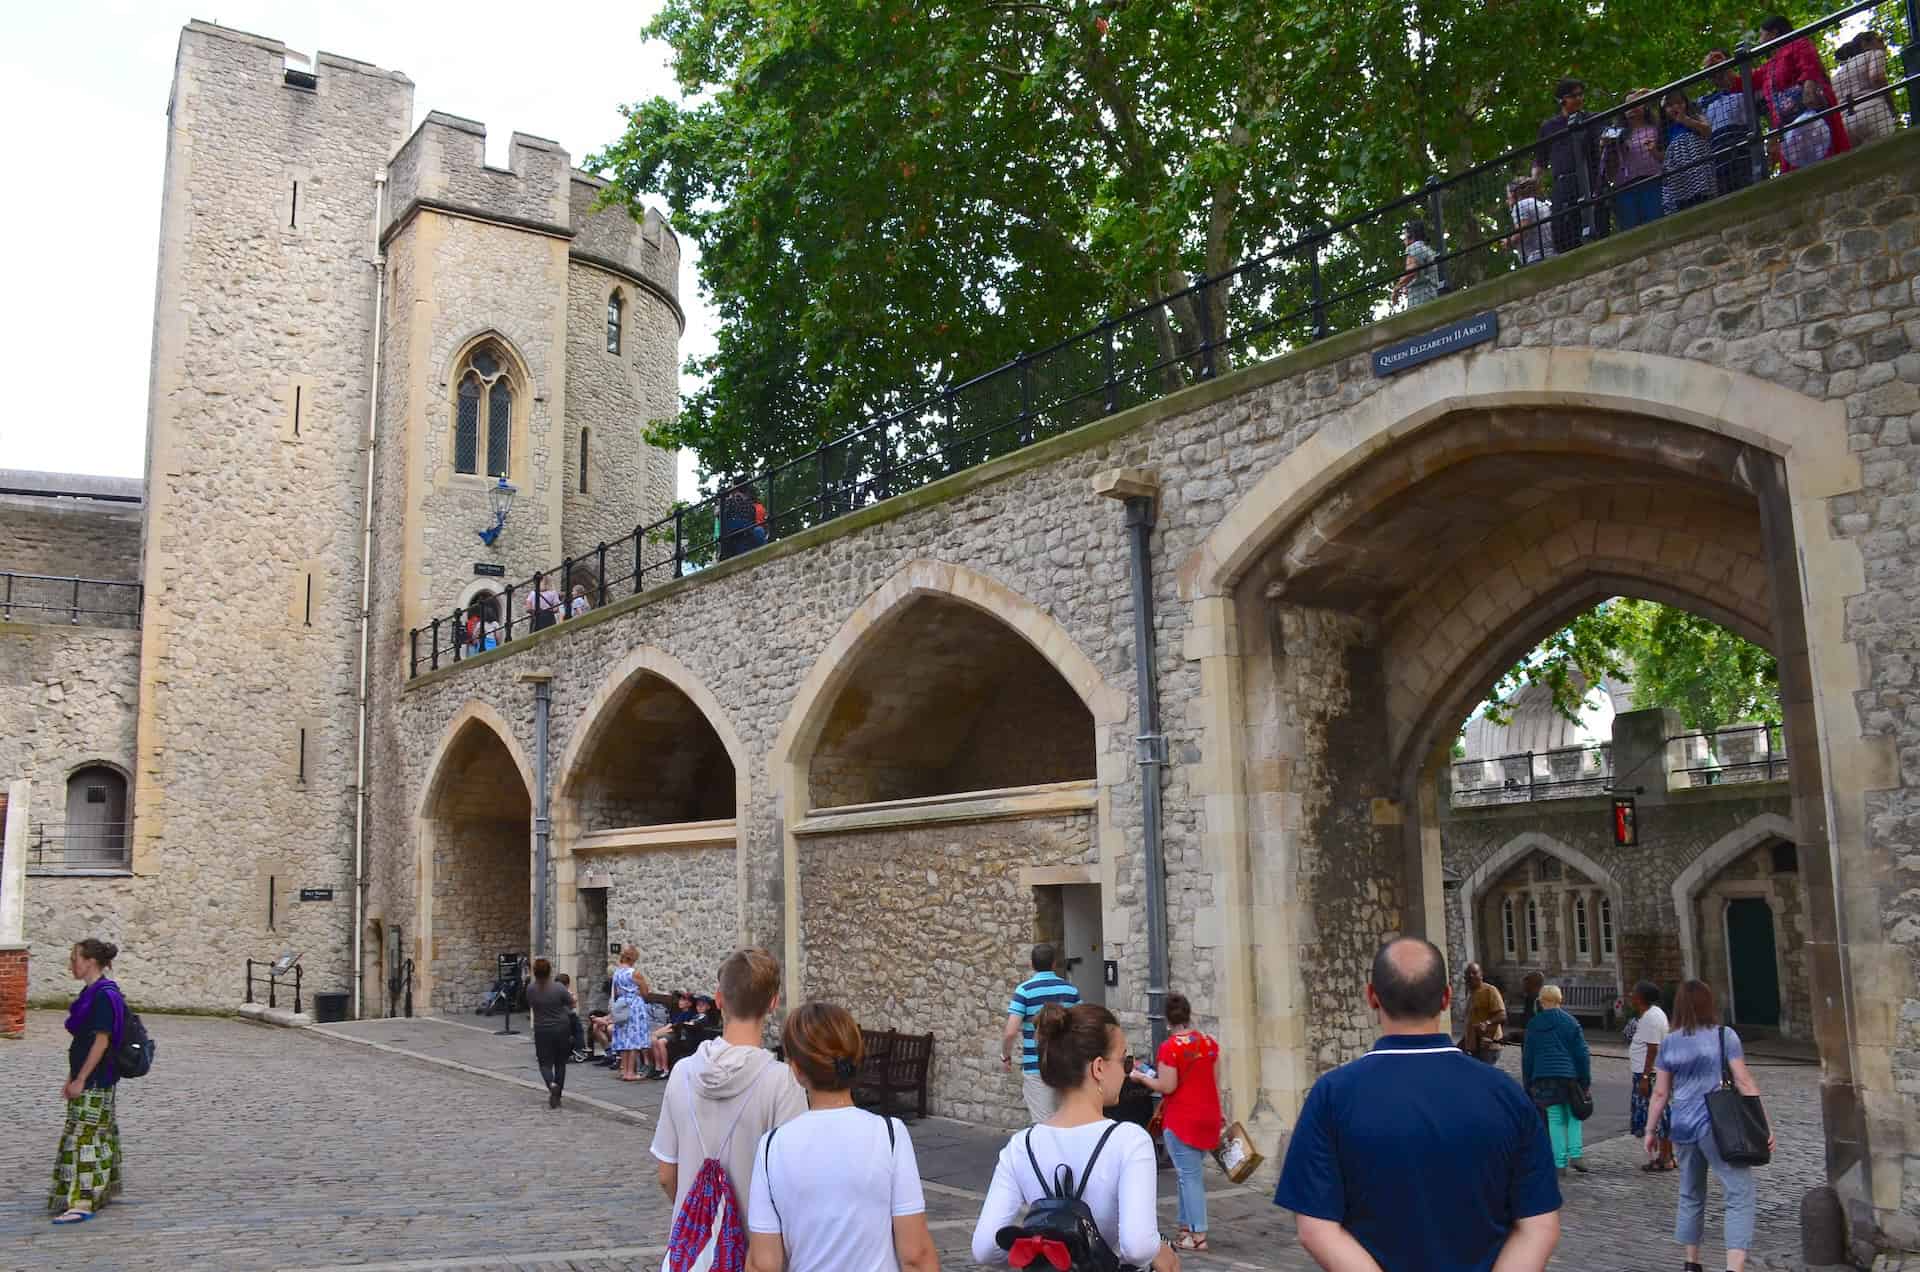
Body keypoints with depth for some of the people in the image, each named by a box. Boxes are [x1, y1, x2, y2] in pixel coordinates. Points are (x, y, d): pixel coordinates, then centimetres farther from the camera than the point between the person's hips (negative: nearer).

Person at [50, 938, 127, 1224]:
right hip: (87, 1079, 9)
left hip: (96, 1080, -9)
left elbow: (102, 1041, -20)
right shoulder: (90, 992, 11)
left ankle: (83, 1203, -5)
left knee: (84, 1136, -7)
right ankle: (102, 1190, 27)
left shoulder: (103, 996, -18)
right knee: (100, 1133, 17)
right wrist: (71, 1079, 18)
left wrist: (80, 1079, -17)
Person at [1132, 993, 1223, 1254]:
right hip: (1207, 1117, 7)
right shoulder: (1210, 1043, 4)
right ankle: (1187, 1227, 20)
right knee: (1193, 1172, 15)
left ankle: (1198, 1236, 0)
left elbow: (1167, 1087, -16)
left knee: (1190, 1175, -2)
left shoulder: (1169, 1047, -16)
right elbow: (1216, 1082, 11)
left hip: (1181, 1120, -7)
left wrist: (1141, 1078, -1)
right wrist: (1217, 1113, 21)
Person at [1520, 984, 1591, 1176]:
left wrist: (1527, 1084, 15)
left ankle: (1560, 1163, 3)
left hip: (1544, 1079, 1)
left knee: (1555, 1120, 4)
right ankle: (1575, 1154, 0)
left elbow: (1527, 1057, 9)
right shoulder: (1570, 1023, 1)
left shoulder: (1533, 1025, 5)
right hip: (1569, 1075, -1)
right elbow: (1582, 1054, 0)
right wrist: (1585, 1080, 5)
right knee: (1573, 1116, 13)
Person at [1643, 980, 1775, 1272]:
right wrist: (1765, 1124, -3)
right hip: (1716, 1126, -4)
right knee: (1740, 1195, -4)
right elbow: (1744, 1082, -5)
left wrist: (1650, 1130, 17)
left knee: (1691, 1196, 18)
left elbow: (1660, 1093, 9)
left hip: (1682, 1128, 4)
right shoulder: (1724, 1036, -1)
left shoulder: (1669, 1043, 8)